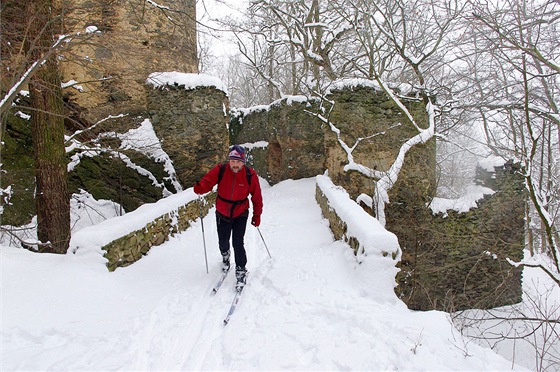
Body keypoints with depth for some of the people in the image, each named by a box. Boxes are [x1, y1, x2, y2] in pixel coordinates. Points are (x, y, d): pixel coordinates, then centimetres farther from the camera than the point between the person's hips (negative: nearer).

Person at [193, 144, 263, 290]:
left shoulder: (250, 175, -16)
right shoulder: (220, 170, -16)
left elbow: (257, 196, -7)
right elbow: (208, 180, -22)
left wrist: (257, 215, -2)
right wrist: (200, 187, -46)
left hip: (240, 215, -2)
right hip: (222, 214, 2)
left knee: (238, 243, -10)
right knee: (223, 242, 15)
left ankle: (241, 272, 10)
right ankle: (225, 256, 51)